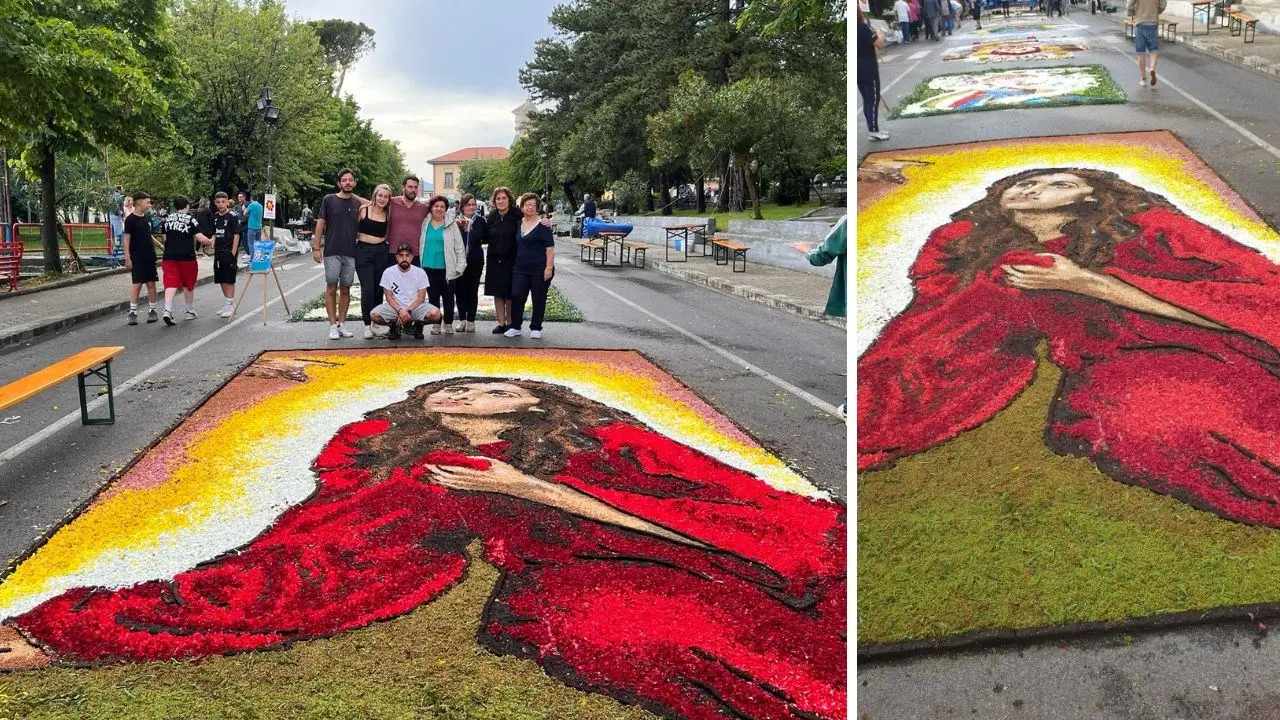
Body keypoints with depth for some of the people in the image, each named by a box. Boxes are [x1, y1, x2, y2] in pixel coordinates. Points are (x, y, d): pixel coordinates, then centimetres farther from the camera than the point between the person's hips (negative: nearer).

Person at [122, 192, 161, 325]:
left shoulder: (147, 218, 11)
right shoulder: (130, 219, -8)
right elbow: (127, 239, -10)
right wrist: (127, 258, -14)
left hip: (150, 256, 6)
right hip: (136, 258, -6)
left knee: (151, 283, 7)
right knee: (137, 284, -4)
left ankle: (152, 310, 15)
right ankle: (133, 312, 2)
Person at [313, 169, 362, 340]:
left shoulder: (357, 203, 8)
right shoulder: (329, 200, 1)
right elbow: (320, 224, 1)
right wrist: (316, 248, -3)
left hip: (351, 253, 3)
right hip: (332, 252, -3)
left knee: (345, 289, 8)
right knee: (331, 289, -1)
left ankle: (341, 324, 15)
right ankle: (333, 326, 4)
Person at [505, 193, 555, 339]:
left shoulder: (542, 226, -6)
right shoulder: (518, 224, 11)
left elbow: (550, 248, -10)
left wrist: (549, 268, -17)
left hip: (539, 270, -5)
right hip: (520, 268, 5)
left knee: (539, 299, 4)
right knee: (516, 297, -3)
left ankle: (536, 328, 15)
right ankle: (515, 327, 7)